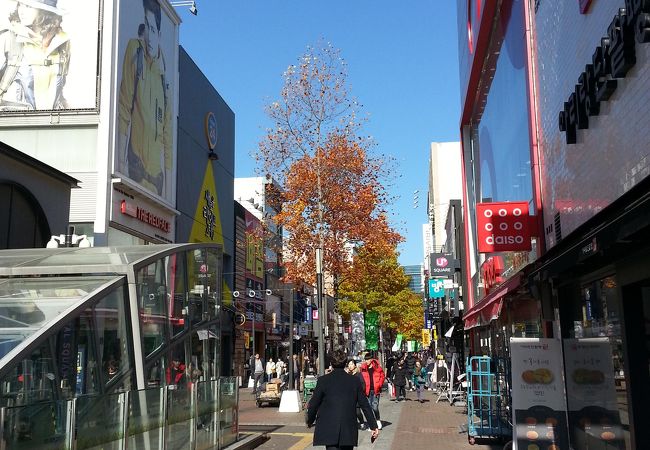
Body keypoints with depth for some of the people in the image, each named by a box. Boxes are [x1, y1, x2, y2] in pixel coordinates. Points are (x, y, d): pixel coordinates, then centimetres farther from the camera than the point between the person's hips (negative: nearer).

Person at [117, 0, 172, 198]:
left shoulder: (162, 77, 16)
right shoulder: (134, 51, 1)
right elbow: (124, 111, -7)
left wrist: (168, 175, 9)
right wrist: (121, 161, -14)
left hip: (158, 171, 6)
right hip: (136, 162, -5)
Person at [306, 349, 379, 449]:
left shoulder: (323, 380, -6)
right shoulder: (355, 381, 1)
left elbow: (313, 404, -2)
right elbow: (365, 406, 4)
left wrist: (310, 421, 16)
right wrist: (374, 426, 11)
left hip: (329, 431, -3)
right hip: (349, 431, 3)